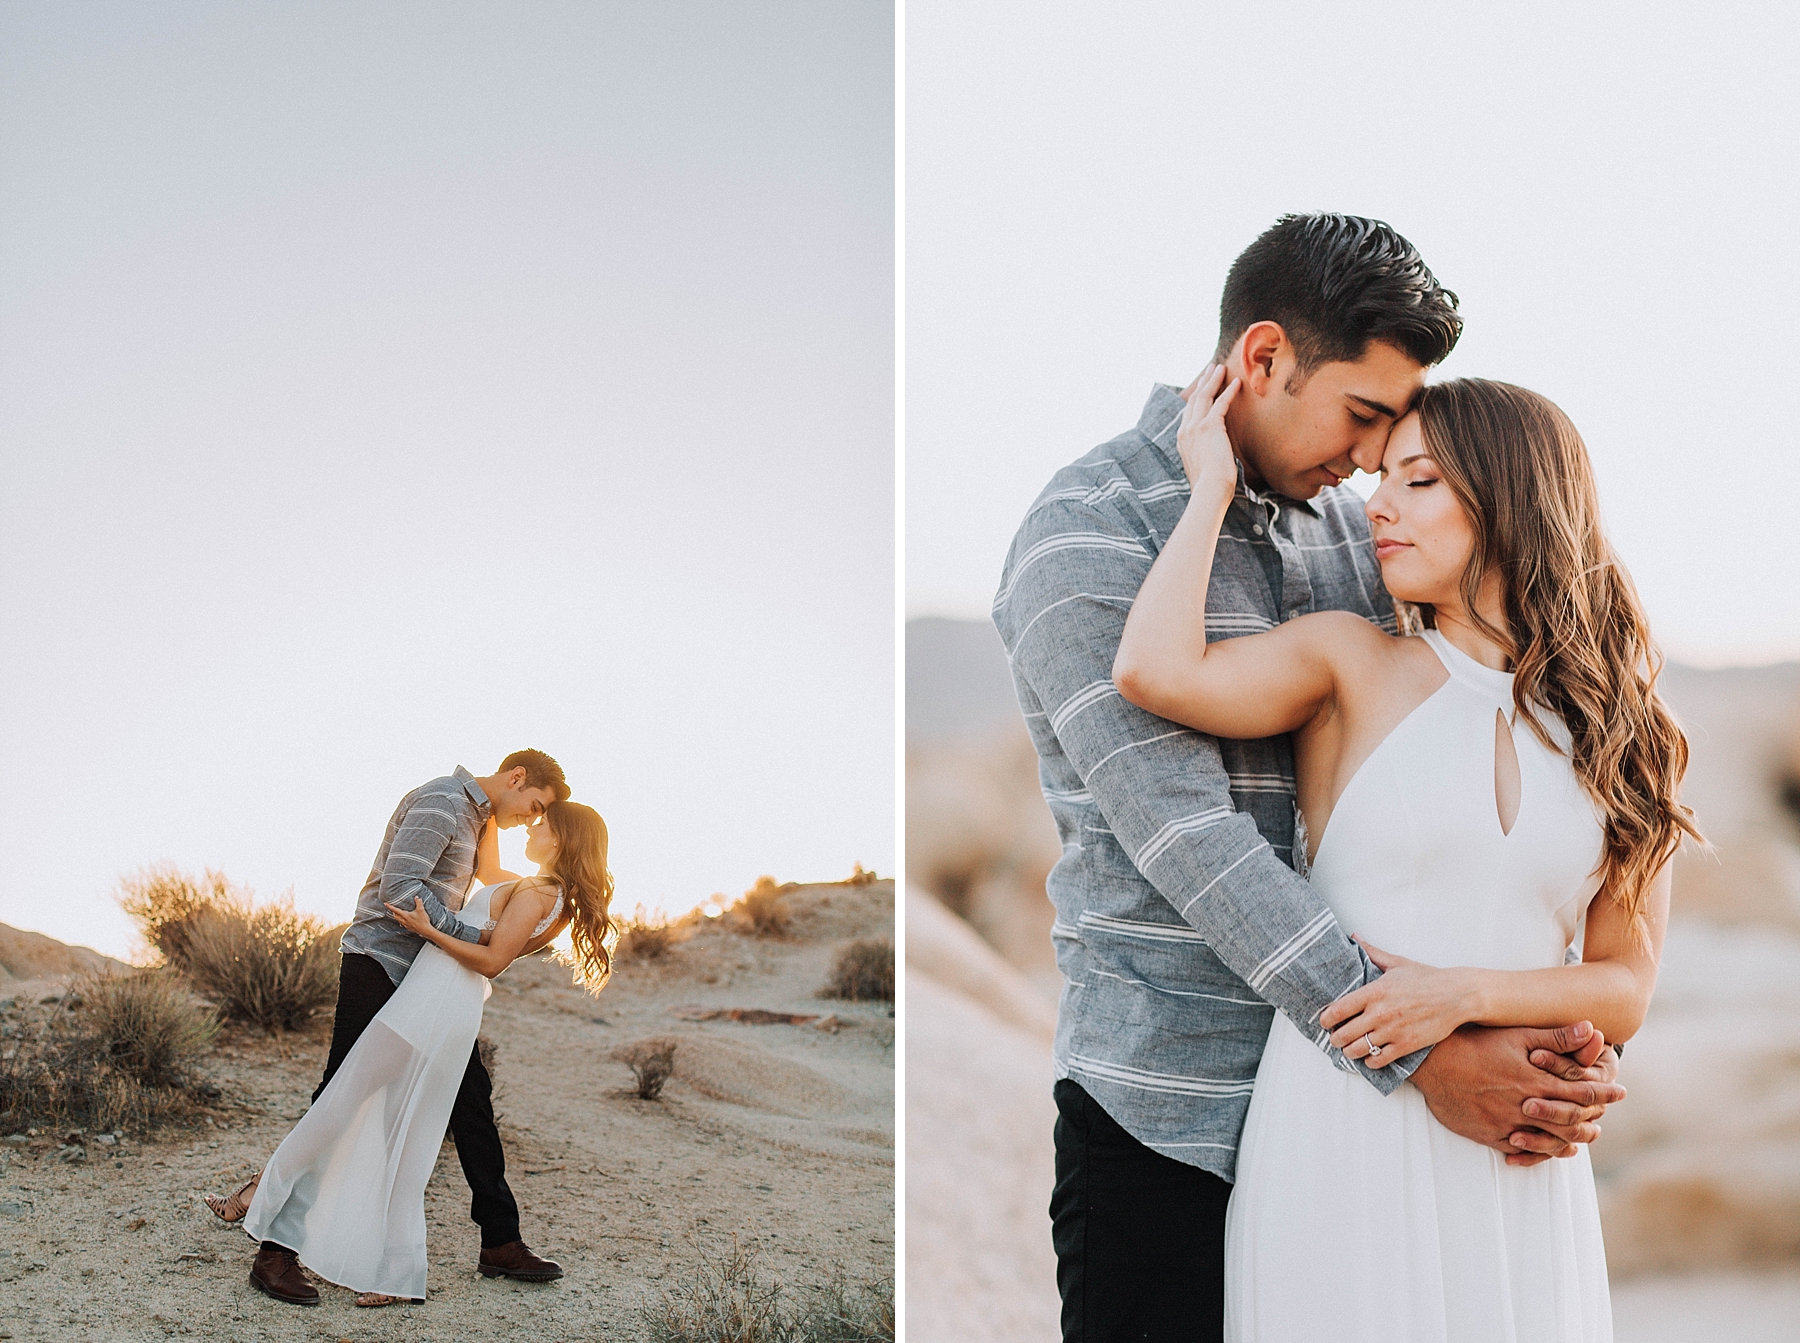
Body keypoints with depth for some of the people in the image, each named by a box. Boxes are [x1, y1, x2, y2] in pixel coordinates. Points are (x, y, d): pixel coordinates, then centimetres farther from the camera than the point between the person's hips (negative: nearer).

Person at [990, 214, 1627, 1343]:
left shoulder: (1346, 525, 9)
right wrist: (1422, 1053, -23)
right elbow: (1189, 839, -21)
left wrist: (1576, 1029, -8)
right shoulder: (1089, 534, -12)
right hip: (1166, 1110, -6)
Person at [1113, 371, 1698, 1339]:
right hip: (1341, 1140, -2)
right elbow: (1154, 671, -19)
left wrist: (1465, 994, -14)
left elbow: (1624, 994, 4)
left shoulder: (1615, 731, 8)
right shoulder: (1349, 665, 1)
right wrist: (1213, 485, -6)